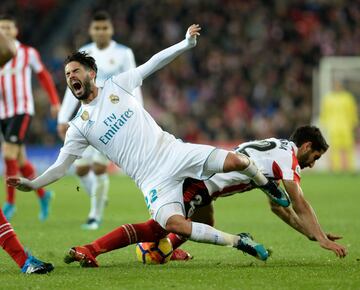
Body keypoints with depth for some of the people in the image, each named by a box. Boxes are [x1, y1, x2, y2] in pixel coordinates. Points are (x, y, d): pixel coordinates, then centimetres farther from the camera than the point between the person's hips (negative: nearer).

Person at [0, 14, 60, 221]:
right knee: (20, 160, 9)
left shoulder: (28, 53, -2)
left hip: (22, 111, -4)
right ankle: (43, 195, 30)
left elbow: (44, 76, 11)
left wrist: (55, 102, 13)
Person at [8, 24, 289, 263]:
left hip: (172, 151, 0)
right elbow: (60, 167, 4)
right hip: (152, 179, 0)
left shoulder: (117, 85, 6)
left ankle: (268, 186, 18)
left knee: (236, 161, -17)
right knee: (173, 223, -28)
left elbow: (154, 63, 8)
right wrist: (32, 184, -12)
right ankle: (239, 242, -13)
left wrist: (187, 42, -1)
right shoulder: (78, 127, 5)